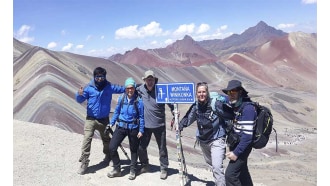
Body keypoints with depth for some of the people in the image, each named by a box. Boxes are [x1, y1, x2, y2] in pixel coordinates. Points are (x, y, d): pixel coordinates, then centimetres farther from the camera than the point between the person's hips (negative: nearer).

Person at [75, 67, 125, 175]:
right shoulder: (89, 88, -9)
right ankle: (84, 163, -5)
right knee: (87, 139, -14)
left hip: (104, 119, 2)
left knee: (106, 139, 18)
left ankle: (108, 157, 41)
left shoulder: (109, 87, -4)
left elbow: (123, 89, 1)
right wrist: (79, 95, -28)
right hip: (91, 119, -2)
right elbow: (80, 100, -5)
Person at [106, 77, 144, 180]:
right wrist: (111, 123, 7)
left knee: (133, 150, 12)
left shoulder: (139, 100, -14)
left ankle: (132, 171, 32)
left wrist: (141, 130, -7)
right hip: (121, 126, 3)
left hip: (133, 128, -3)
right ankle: (116, 169, 16)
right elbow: (116, 112, 10)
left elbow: (142, 117, -7)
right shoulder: (121, 98, -3)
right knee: (112, 147, -5)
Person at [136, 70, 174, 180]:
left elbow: (170, 103, -9)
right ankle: (145, 166, 35)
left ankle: (164, 169, 25)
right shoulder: (140, 89, -2)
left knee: (162, 148, 8)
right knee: (141, 147, 11)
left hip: (159, 125, -3)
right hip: (145, 125, 3)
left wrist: (174, 111, -22)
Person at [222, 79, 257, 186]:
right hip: (235, 144, 9)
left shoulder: (247, 108, -23)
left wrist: (236, 152, -24)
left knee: (230, 174, -9)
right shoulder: (235, 105, 3)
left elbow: (247, 135, -26)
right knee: (242, 172, 24)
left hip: (242, 146, -9)